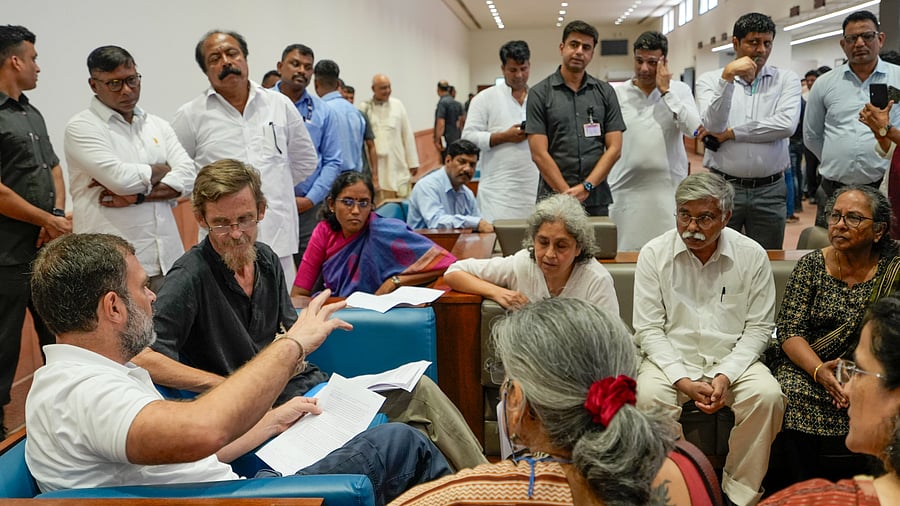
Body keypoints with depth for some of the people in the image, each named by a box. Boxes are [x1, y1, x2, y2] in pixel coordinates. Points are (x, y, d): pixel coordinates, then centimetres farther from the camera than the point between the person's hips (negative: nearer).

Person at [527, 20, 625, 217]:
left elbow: (614, 148, 3)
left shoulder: (605, 92, 8)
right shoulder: (540, 93, 1)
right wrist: (568, 194, -11)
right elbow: (539, 153, -5)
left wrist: (586, 187, -10)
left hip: (597, 199, 2)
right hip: (553, 199, -2)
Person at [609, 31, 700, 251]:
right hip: (626, 191, 0)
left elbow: (693, 128, -10)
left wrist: (666, 91, -6)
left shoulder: (680, 90, 6)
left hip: (669, 190, 0)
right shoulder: (617, 94, 5)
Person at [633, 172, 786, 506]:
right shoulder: (654, 254, -4)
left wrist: (725, 377, -14)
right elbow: (648, 329, -5)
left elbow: (758, 328, 1)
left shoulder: (752, 255, -2)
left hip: (732, 359, 1)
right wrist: (684, 381, -16)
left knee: (767, 394, -27)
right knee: (649, 395, -31)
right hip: (672, 359, -1)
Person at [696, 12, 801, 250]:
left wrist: (730, 134, -9)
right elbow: (713, 126, -12)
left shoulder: (787, 79, 5)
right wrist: (727, 77, -21)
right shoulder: (709, 79, 3)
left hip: (770, 190, 1)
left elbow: (786, 124, -11)